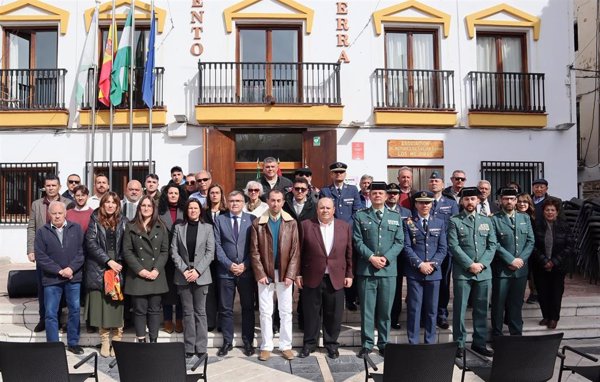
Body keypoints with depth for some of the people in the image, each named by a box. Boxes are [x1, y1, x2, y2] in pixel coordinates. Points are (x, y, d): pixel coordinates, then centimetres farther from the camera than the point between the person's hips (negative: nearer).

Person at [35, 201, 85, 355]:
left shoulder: (76, 229, 3)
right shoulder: (42, 232, 1)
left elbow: (82, 251, -2)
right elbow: (40, 256, -6)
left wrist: (71, 268, -14)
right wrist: (59, 271, -13)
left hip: (74, 278, 1)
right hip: (51, 279, -1)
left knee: (75, 311, 8)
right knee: (51, 314, 4)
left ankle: (73, 343, 21)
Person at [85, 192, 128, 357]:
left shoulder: (123, 221, 6)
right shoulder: (95, 220, 3)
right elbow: (91, 243, -5)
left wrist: (119, 262, -9)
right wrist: (108, 260, -13)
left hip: (118, 269, 1)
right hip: (99, 270, 0)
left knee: (117, 306, 0)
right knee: (101, 306, 2)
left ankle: (117, 341, 9)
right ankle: (105, 342, 12)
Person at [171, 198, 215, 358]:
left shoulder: (207, 228, 3)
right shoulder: (179, 228, 6)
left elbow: (210, 252, -1)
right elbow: (174, 251, 2)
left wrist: (197, 270, -10)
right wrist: (184, 270, -8)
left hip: (201, 275, -1)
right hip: (183, 276, 1)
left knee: (200, 312, 3)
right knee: (187, 312, 5)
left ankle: (201, 347, 9)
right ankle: (189, 347, 11)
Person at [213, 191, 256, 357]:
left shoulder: (252, 219, 3)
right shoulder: (220, 220, 6)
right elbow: (217, 245, 1)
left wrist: (245, 265, -9)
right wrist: (229, 264, -9)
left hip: (247, 271, 0)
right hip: (226, 271, 1)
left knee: (248, 307, 8)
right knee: (225, 309, 7)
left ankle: (248, 341, 19)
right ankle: (227, 342, 19)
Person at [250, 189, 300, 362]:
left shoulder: (291, 223, 1)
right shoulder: (258, 224, -1)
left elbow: (295, 251, -2)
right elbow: (254, 251, -3)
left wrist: (290, 274, -9)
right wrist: (260, 274, -10)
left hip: (285, 274, 1)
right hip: (265, 274, 0)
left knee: (286, 312, 7)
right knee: (265, 312, 5)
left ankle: (286, 346, 17)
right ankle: (266, 346, 16)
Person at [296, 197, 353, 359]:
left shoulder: (345, 227, 4)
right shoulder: (306, 225, -2)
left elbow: (349, 253, 7)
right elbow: (299, 251, -1)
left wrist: (349, 274, 4)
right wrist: (298, 274, -3)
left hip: (336, 278, 2)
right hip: (312, 278, -1)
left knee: (334, 314, 9)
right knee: (311, 313, 9)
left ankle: (332, 344, 26)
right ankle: (309, 343, 25)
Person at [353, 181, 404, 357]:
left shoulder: (395, 217, 11)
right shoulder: (360, 216, 5)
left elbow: (399, 242, 5)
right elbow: (357, 241, -1)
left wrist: (386, 258, -9)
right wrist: (371, 257, -14)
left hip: (389, 269, 2)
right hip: (366, 269, -1)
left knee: (385, 309, 8)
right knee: (367, 309, 3)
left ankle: (384, 344, 20)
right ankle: (367, 343, 13)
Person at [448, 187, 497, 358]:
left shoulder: (486, 221, 13)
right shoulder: (454, 221, 1)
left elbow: (492, 245, 7)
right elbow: (453, 246, -7)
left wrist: (482, 263, -7)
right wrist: (470, 265, -13)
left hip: (483, 272, 4)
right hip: (462, 272, -3)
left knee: (481, 310, 9)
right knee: (460, 309, 0)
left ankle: (479, 343, 20)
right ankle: (459, 344, 9)